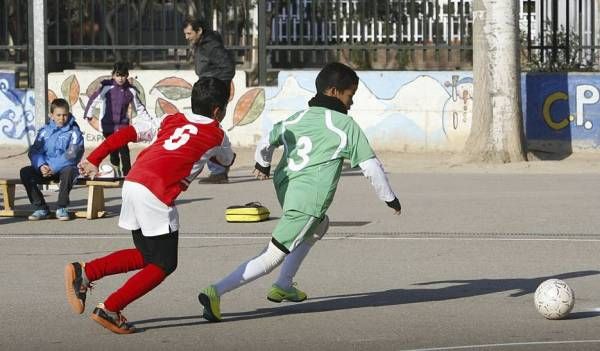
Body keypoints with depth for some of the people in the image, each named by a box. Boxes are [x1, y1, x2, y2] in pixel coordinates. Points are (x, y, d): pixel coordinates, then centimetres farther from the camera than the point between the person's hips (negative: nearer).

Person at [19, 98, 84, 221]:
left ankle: (61, 208, -21)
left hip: (64, 168, -4)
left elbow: (72, 155, -12)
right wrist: (41, 166, -16)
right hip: (45, 169, 4)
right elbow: (34, 151, 4)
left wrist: (54, 168, -21)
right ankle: (41, 208, -16)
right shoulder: (45, 131, 12)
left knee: (68, 170, -39)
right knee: (25, 172, -22)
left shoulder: (73, 131, 0)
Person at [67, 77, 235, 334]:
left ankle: (84, 272, 8)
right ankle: (109, 310, -2)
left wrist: (94, 160, 14)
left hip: (133, 183, 7)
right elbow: (227, 160, 34)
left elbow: (127, 133, 14)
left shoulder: (172, 120, 24)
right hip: (157, 192, -7)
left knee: (147, 256, 20)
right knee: (164, 264, 5)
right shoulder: (216, 134, 12)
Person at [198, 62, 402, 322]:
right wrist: (389, 197, 12)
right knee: (272, 257, -7)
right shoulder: (345, 125, -3)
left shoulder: (296, 119, 13)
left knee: (319, 226, 35)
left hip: (284, 189, 8)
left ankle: (284, 286, 33)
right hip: (308, 201, -8)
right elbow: (370, 166, -2)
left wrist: (262, 165, 47)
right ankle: (216, 292, -19)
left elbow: (266, 143, 24)